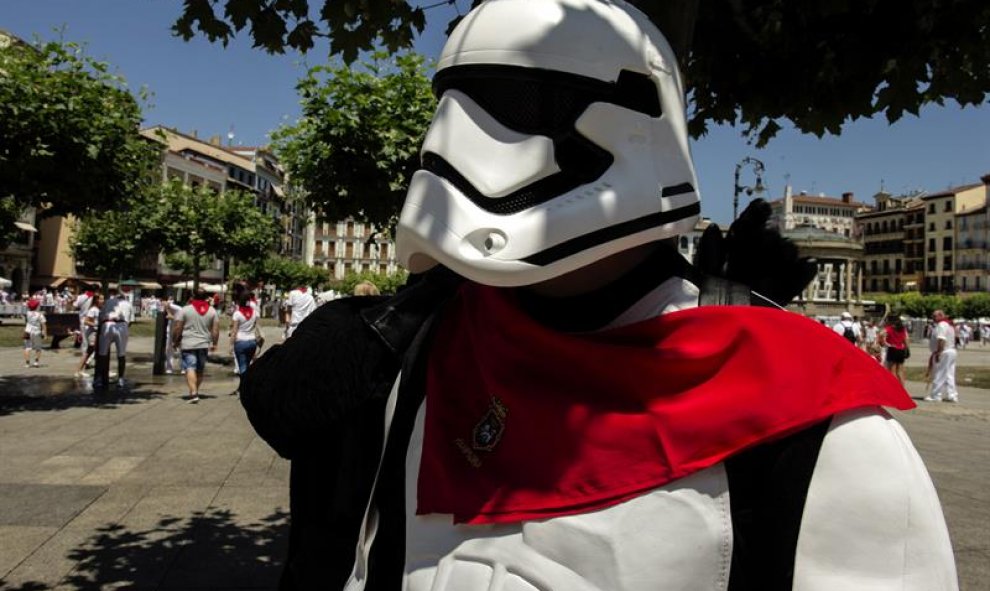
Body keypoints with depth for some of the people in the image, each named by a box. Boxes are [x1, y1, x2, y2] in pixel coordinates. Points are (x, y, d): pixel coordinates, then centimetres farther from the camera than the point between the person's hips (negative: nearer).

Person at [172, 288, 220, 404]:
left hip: (188, 344, -4)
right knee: (200, 369, 15)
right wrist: (214, 343, 10)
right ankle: (195, 391, 27)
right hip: (204, 344, 4)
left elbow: (177, 328, -5)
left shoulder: (186, 309, -4)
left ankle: (193, 393, -21)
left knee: (190, 368, -8)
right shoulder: (212, 311, 5)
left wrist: (174, 341, 6)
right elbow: (216, 329, 2)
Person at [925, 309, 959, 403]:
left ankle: (935, 396, -2)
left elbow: (941, 340, -24)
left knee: (939, 375, -5)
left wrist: (938, 353, -25)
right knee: (949, 375, 11)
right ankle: (952, 395, 10)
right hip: (951, 351, 11)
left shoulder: (942, 325, -14)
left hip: (944, 353, -11)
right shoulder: (949, 325, 19)